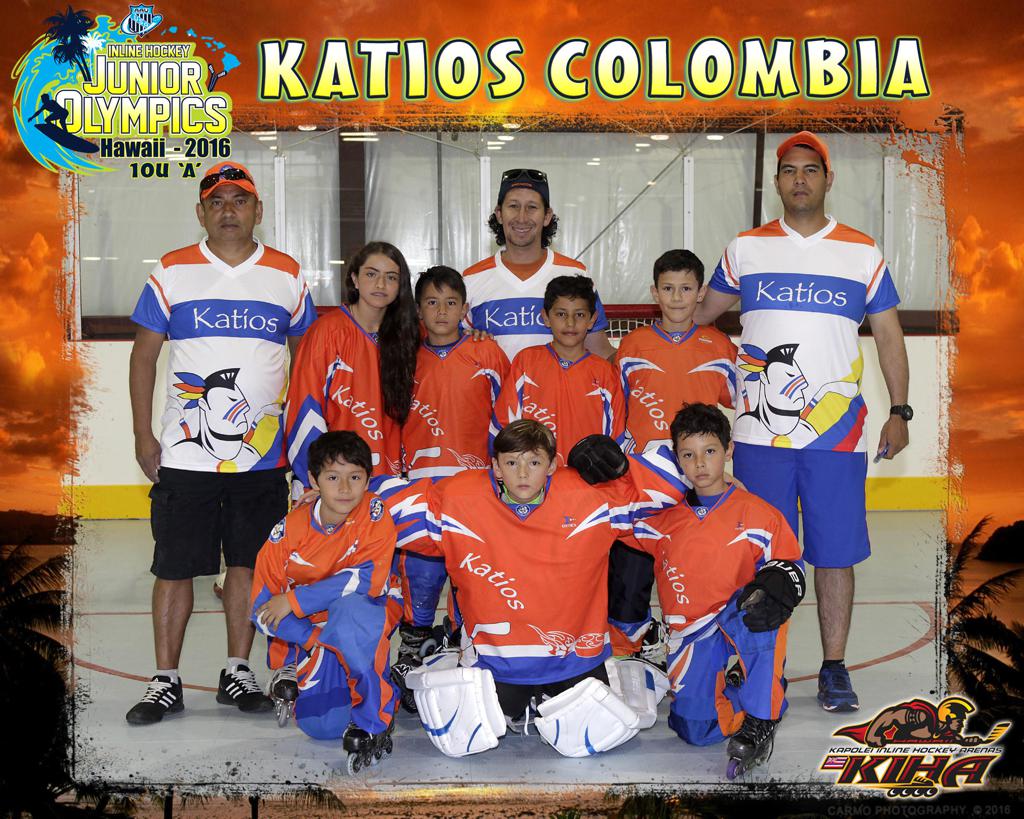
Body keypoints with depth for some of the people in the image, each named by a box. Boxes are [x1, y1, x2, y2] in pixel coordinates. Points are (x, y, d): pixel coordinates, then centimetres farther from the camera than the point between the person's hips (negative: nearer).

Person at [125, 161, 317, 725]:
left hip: (262, 455, 1)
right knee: (175, 567, 2)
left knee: (248, 563, 8)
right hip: (184, 452, -1)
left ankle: (237, 673, 22)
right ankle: (166, 682, 14)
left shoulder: (286, 276, 6)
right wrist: (143, 436, 0)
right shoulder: (172, 272, 2)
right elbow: (144, 355, 5)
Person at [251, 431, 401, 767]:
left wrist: (295, 600, -24)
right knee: (321, 725, -10)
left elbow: (368, 579, -26)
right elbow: (261, 606, -10)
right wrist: (317, 642, -20)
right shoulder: (289, 529, -14)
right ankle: (293, 670, 23)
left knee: (349, 610, -37)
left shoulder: (374, 513, -18)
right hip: (309, 632, 2)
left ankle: (374, 717, -21)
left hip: (368, 617, -2)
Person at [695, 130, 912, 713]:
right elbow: (699, 317, 18)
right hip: (759, 431, 0)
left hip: (839, 434, 0)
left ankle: (834, 669, 14)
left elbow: (889, 337, 9)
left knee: (835, 553, 3)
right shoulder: (746, 249, 8)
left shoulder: (862, 254, 8)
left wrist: (899, 412, 2)